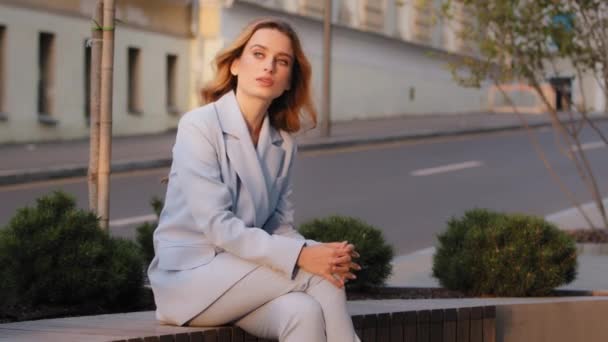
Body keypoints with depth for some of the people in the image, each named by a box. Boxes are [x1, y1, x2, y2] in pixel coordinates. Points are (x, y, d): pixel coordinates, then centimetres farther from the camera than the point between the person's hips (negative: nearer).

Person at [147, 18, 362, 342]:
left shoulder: (282, 145, 10)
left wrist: (321, 253, -17)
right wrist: (300, 256, -29)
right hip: (188, 278, -5)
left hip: (239, 273, 5)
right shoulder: (199, 126, -10)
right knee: (317, 277, -25)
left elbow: (280, 227, 8)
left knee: (303, 312, -30)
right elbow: (215, 224, -19)